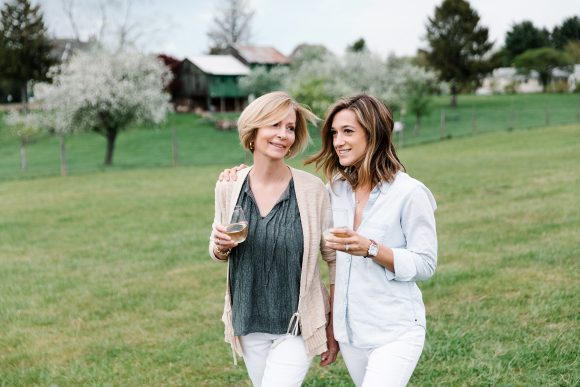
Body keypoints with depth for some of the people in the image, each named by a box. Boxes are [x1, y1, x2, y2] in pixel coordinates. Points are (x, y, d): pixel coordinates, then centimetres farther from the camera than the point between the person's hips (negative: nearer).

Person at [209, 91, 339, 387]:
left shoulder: (312, 189, -12)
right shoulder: (228, 186, -3)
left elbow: (335, 259, -5)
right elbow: (217, 251, 12)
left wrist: (334, 328, -3)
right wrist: (220, 247, -12)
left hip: (297, 326, -4)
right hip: (249, 326, 4)